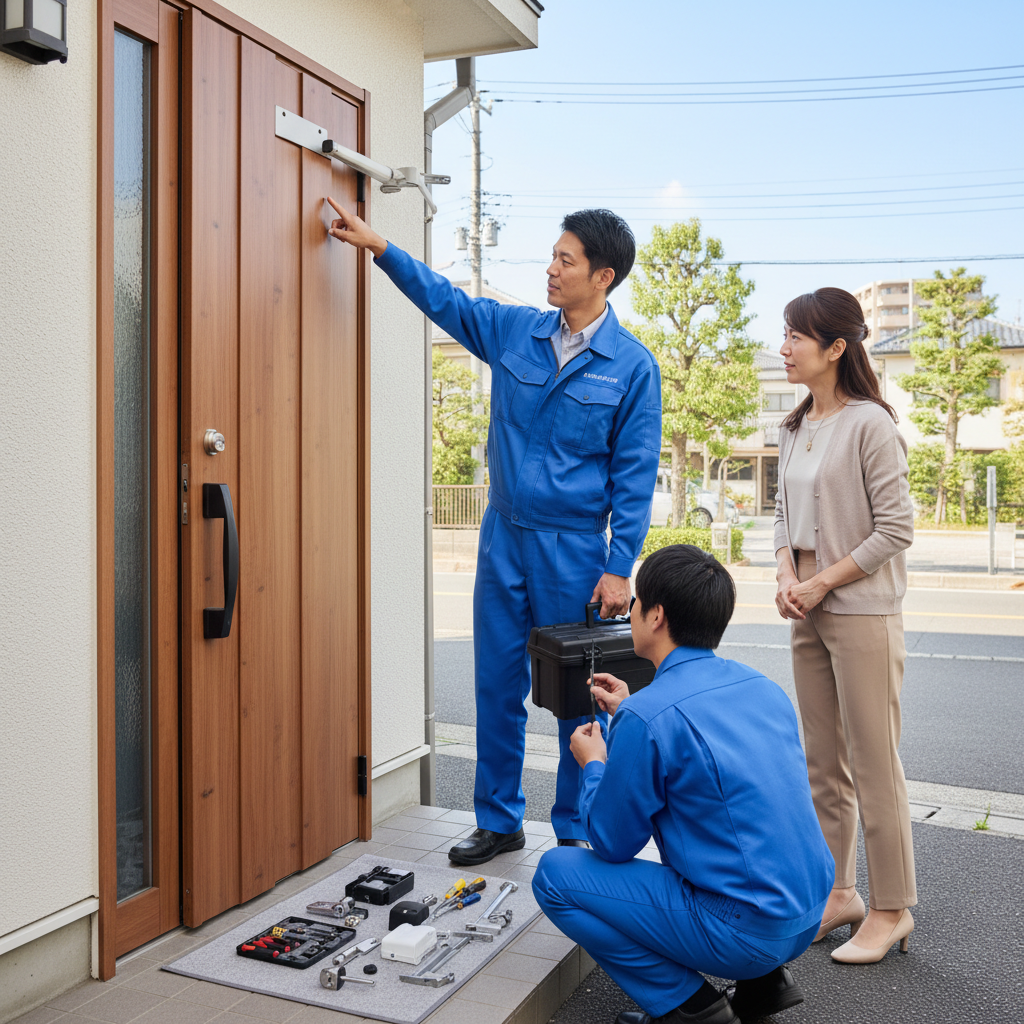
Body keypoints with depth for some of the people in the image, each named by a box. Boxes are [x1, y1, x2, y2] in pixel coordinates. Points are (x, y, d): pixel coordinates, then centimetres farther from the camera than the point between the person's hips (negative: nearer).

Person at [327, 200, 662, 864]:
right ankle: (499, 821, 27)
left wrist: (619, 569, -10)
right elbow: (443, 297, 18)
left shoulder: (633, 366, -6)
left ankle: (578, 833, 22)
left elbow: (635, 475, -7)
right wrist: (378, 245, 12)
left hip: (574, 549, -4)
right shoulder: (513, 331, 5)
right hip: (503, 537, 4)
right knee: (498, 685, 11)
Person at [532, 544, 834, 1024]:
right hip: (808, 917, 8)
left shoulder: (648, 716, -20)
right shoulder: (762, 687, 4)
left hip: (744, 932, -8)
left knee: (555, 873, 0)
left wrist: (594, 764, 9)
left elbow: (611, 844, -8)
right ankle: (764, 979, 21)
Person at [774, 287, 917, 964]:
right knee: (824, 764, 14)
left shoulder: (869, 424, -12)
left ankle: (892, 910, 16)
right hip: (809, 612, 8)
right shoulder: (795, 429, 11)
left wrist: (823, 583, -14)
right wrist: (787, 577, -1)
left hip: (862, 611, -8)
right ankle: (840, 893, 28)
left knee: (874, 764, 1)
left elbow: (896, 528, -14)